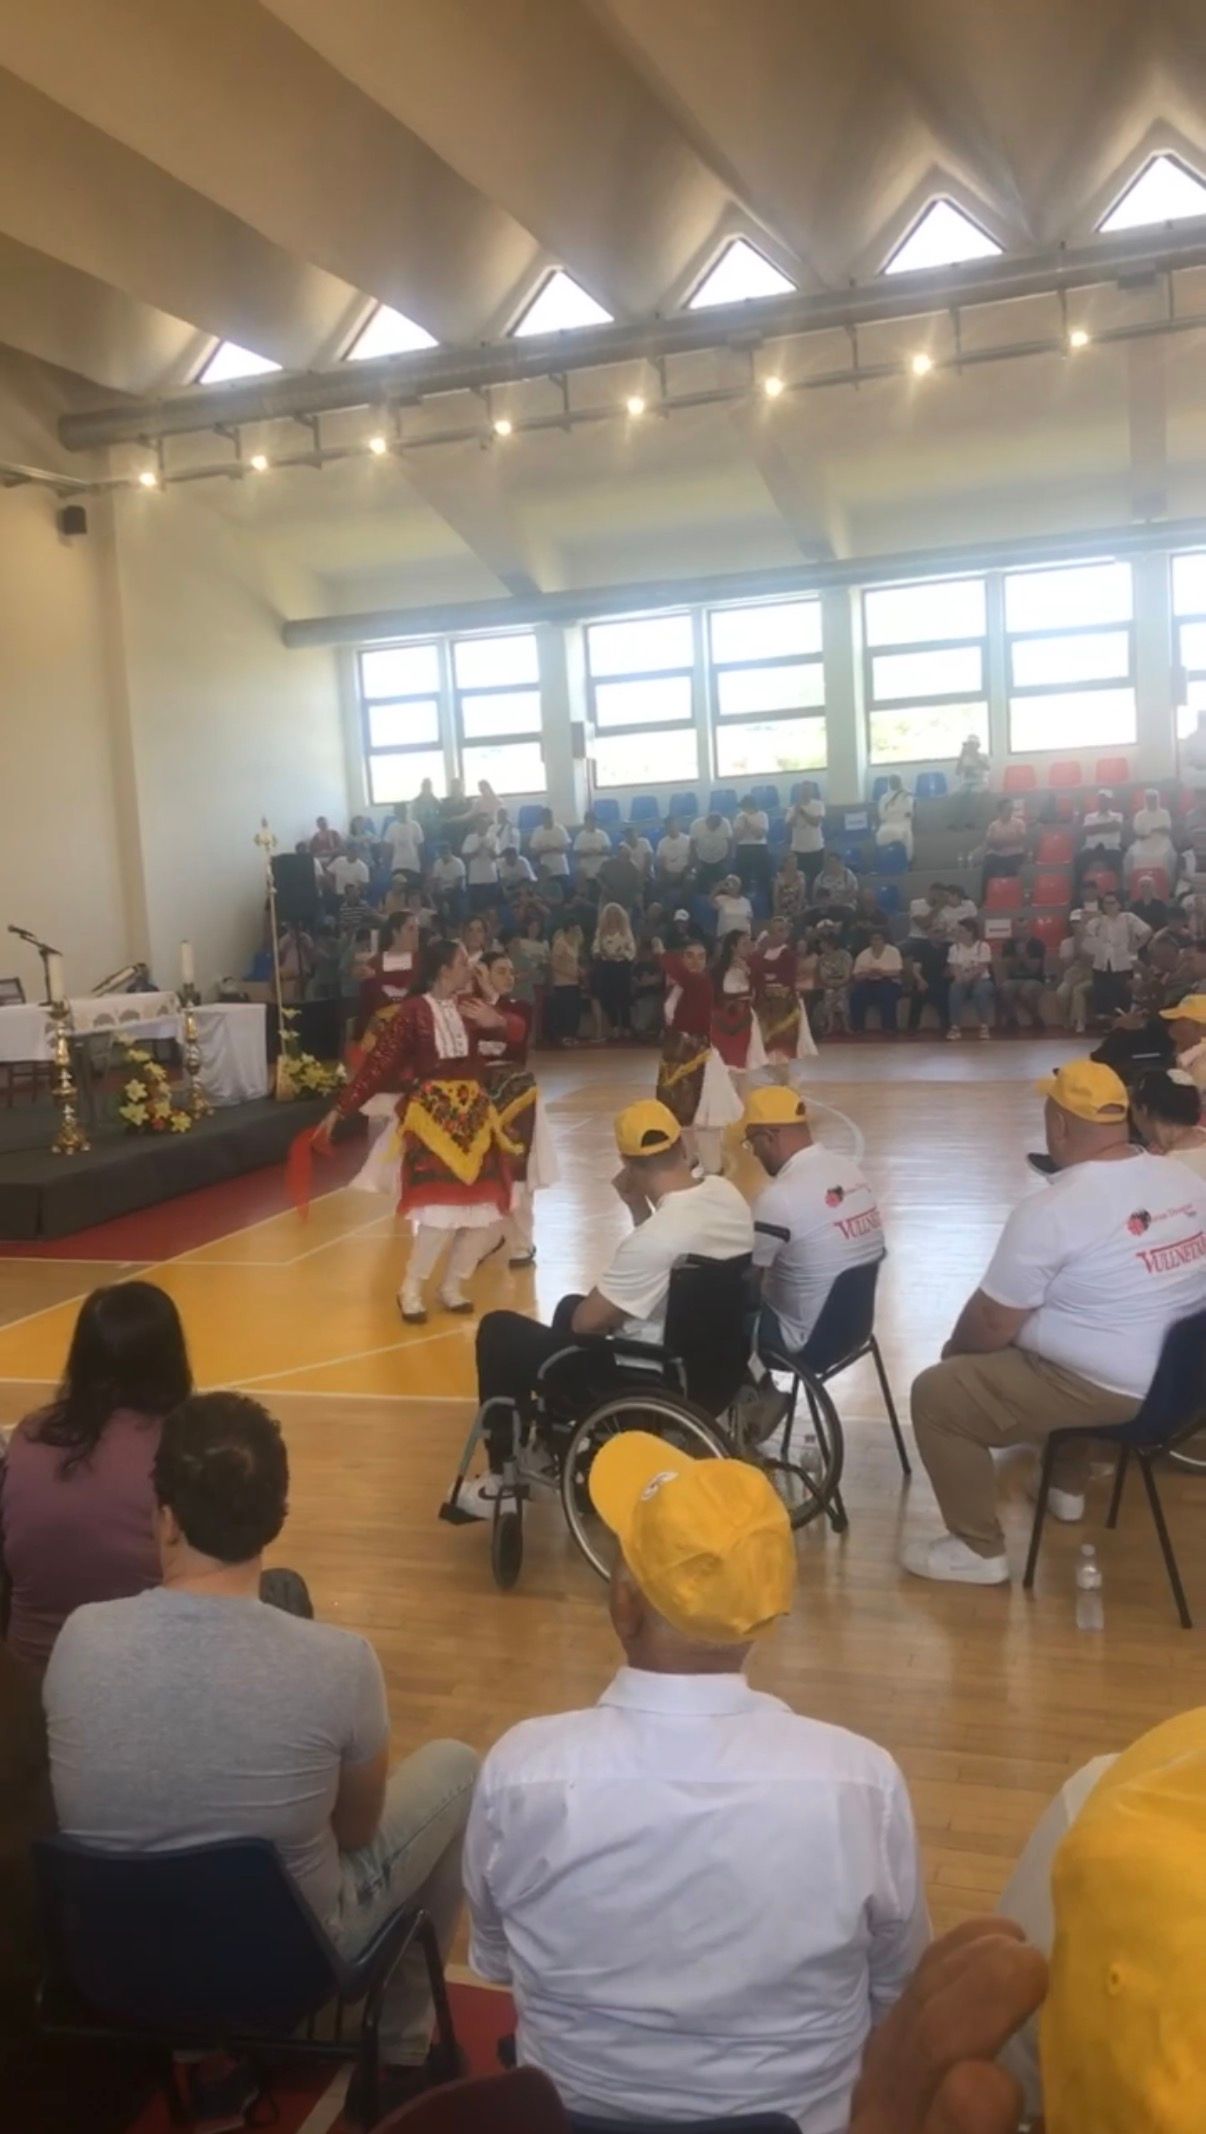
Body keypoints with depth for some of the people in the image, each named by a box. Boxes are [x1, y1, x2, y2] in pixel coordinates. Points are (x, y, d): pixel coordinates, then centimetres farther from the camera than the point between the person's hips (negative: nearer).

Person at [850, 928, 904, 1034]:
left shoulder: (893, 951, 1)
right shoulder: (863, 954, 7)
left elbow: (898, 973, -8)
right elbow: (857, 976, 1)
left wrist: (882, 972, -25)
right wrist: (867, 973, -21)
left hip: (888, 983, -2)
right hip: (869, 983, 2)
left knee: (887, 993, -37)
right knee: (856, 992, -29)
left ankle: (889, 1027, -24)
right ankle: (857, 1027, -17)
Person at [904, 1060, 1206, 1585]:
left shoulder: (1049, 1210, -22)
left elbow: (992, 1327, -15)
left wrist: (955, 1346, 7)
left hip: (1111, 1388, -8)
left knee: (937, 1394, 0)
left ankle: (978, 1550, 10)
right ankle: (1067, 1487, 46)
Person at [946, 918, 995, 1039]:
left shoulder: (983, 946, -6)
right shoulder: (954, 948, 3)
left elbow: (981, 968, -15)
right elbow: (953, 968, -4)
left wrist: (969, 977, -31)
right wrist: (959, 976, -27)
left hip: (981, 979, -2)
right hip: (962, 981, 2)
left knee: (980, 990, -37)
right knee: (955, 988, -33)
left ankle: (984, 1026, -21)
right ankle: (954, 1027, -27)